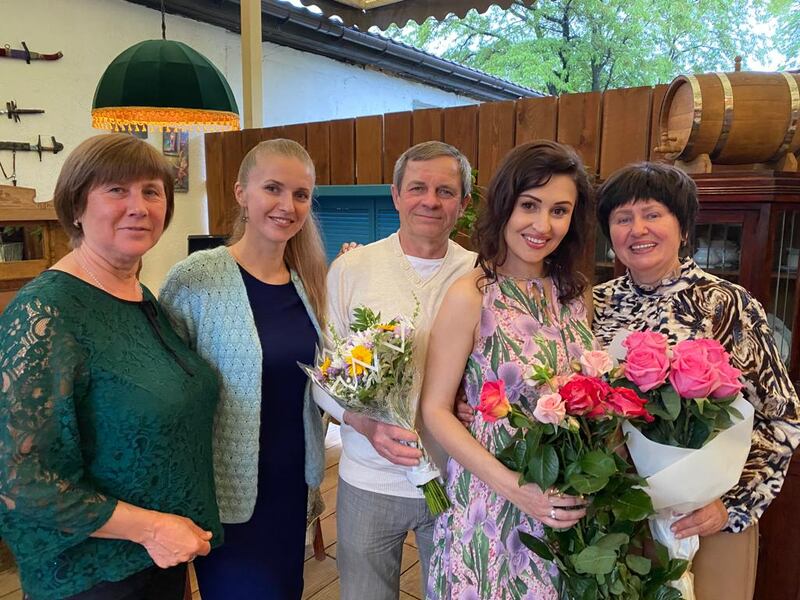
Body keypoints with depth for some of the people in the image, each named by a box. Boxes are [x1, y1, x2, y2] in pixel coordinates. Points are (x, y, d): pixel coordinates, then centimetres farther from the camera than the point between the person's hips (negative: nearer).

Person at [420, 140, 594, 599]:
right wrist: (514, 487, -20)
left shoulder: (576, 291, 0)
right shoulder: (472, 296, -16)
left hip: (570, 505, 5)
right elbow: (436, 410, -13)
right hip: (494, 504, -4)